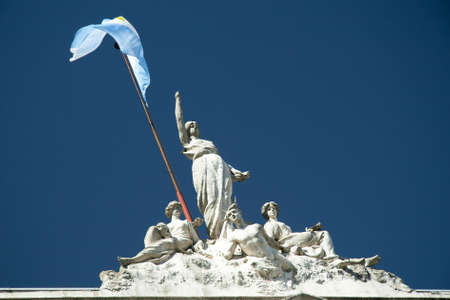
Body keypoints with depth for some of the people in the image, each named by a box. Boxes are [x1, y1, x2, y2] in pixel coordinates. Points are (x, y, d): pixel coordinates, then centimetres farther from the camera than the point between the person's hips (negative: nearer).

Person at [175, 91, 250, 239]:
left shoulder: (208, 143, 36)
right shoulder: (186, 142, 27)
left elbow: (221, 161, 26)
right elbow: (179, 120, 23)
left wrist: (237, 173, 12)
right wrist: (177, 100, 29)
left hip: (219, 165, 4)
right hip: (202, 165, -4)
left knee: (223, 199, -16)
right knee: (210, 199, -20)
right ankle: (213, 237, -28)